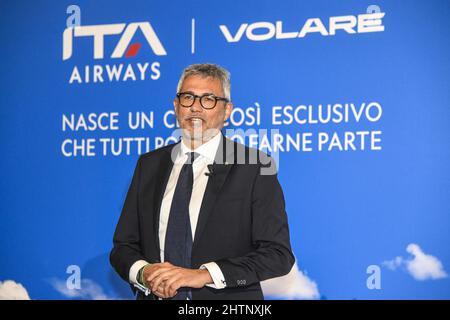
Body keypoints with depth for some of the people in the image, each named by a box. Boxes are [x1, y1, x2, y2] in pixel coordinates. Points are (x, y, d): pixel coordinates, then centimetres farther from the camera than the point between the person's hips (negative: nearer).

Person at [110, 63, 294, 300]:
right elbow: (123, 245, 5)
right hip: (155, 296, 3)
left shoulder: (254, 167, -10)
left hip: (225, 298, -3)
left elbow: (278, 254, -15)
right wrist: (143, 272, -16)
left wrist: (204, 274, -24)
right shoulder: (149, 165, 3)